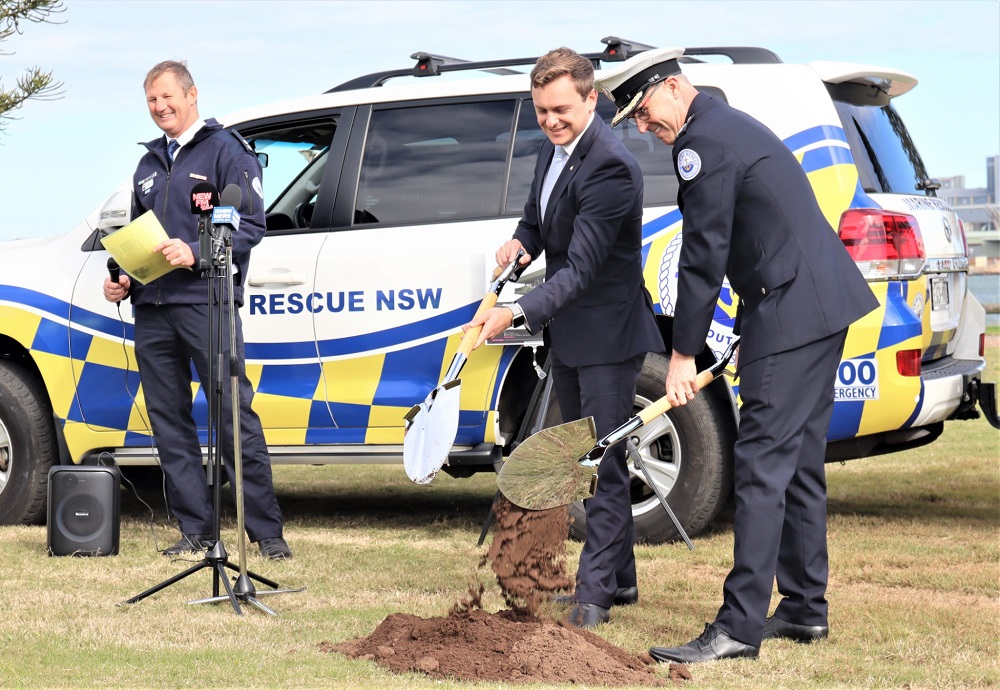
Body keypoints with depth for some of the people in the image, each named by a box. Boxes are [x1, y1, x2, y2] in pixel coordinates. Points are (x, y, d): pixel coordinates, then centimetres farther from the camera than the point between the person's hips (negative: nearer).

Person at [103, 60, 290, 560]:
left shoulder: (225, 150, 1)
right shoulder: (149, 163, 22)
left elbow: (251, 224, -7)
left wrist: (196, 253, -18)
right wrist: (121, 279, 11)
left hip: (205, 303, -7)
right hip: (152, 309, 7)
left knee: (235, 417, -9)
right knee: (168, 423, 5)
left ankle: (267, 531, -7)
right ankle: (195, 529, 9)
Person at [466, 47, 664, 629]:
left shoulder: (609, 167, -25)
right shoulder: (554, 149, 4)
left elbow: (580, 267, -29)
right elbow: (537, 217, 20)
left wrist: (518, 313, -37)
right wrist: (520, 243, -3)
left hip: (607, 334, -10)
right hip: (568, 331, 10)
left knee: (604, 464, -7)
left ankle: (595, 592, -4)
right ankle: (619, 579, 27)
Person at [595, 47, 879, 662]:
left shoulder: (704, 142, -13)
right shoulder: (730, 125, 20)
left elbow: (705, 255, -14)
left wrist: (684, 353, -9)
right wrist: (749, 336, 24)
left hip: (791, 310, -11)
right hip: (825, 305, 11)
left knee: (763, 466, -12)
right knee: (800, 461, 15)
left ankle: (740, 626, -13)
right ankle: (805, 608, 22)